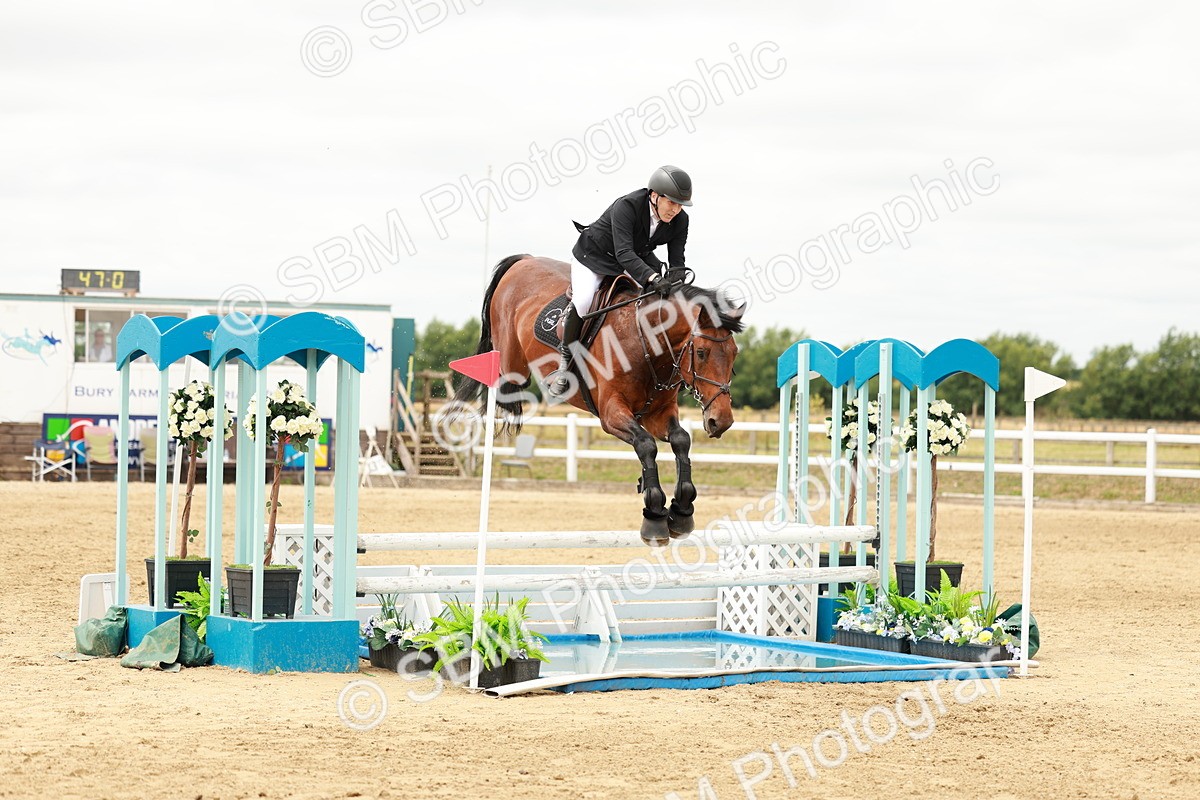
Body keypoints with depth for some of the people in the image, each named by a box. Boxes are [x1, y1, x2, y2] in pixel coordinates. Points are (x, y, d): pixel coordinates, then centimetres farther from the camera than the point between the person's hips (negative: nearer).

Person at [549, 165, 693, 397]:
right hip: (593, 256, -6)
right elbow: (624, 253, -45)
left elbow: (676, 262, -15)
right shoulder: (626, 206, -35)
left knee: (663, 295, -14)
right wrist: (652, 278, -59)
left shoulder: (680, 221, -17)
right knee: (583, 301, -30)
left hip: (639, 258, 6)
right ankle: (566, 358, -12)